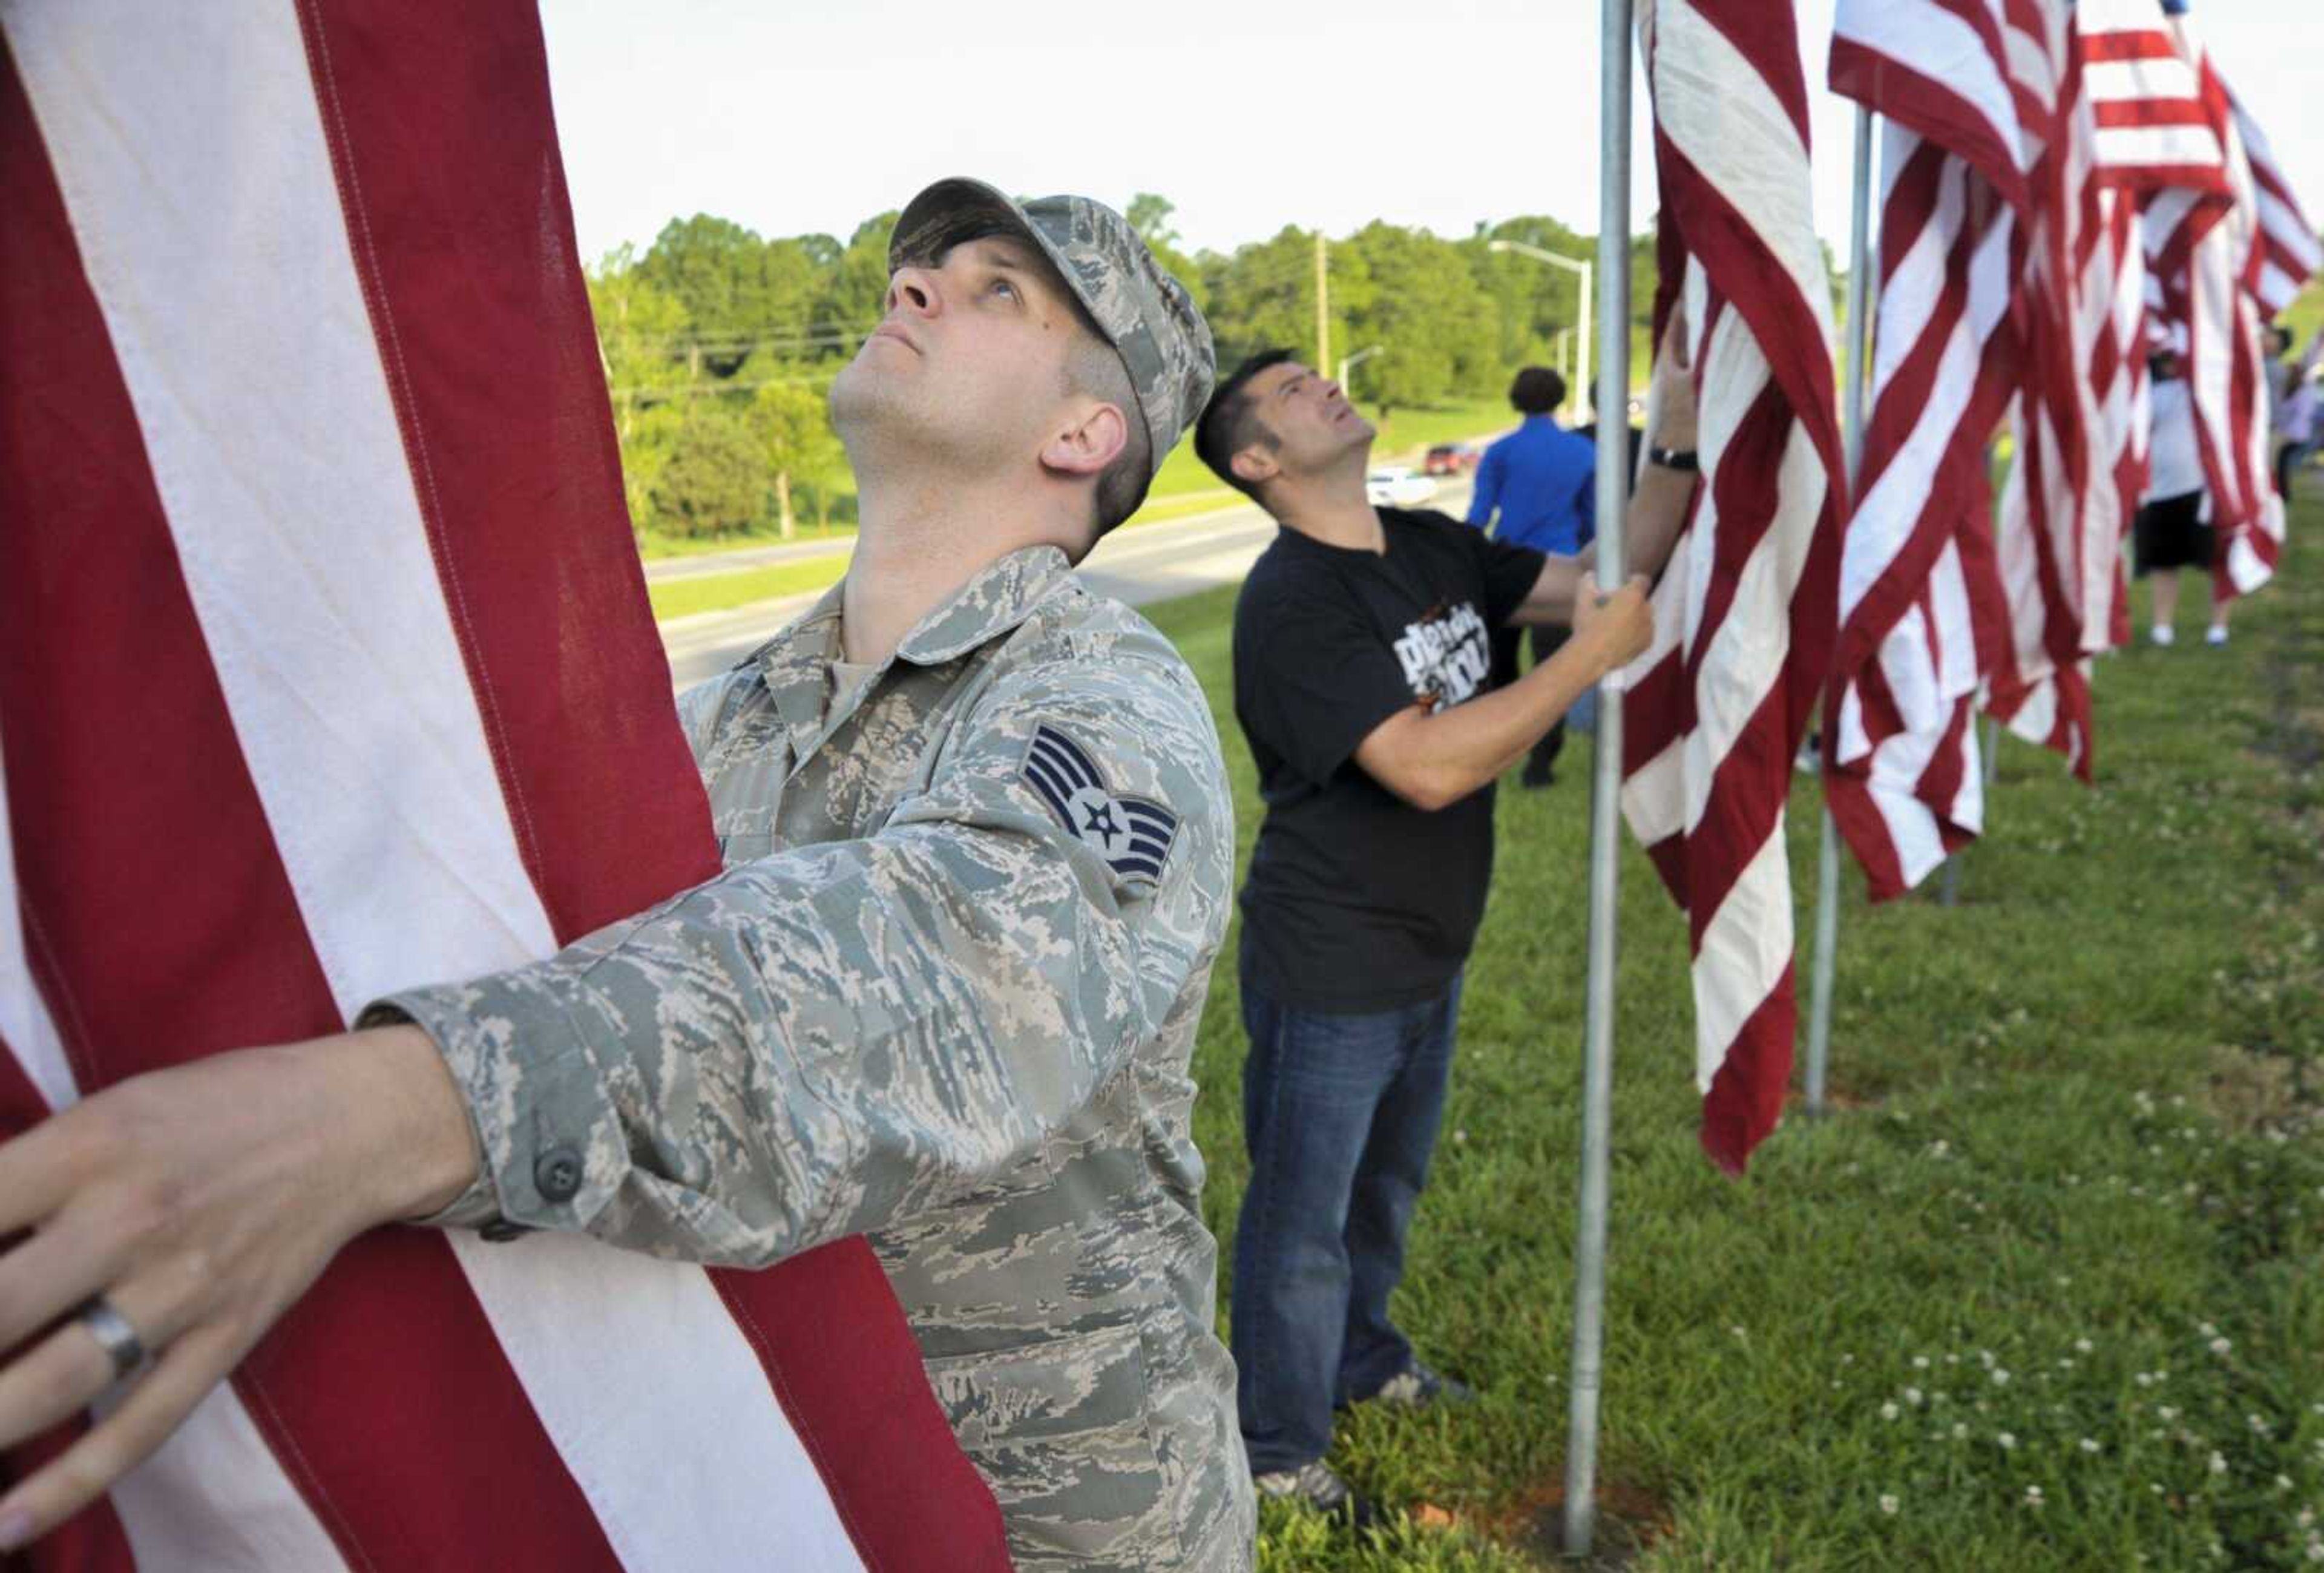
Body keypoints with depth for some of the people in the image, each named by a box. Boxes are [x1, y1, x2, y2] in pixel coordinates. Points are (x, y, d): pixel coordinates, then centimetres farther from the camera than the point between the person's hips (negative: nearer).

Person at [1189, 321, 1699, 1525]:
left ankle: (1362, 1358, 52)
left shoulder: (1432, 547, 1)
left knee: (1388, 1183, 28)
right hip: (1330, 973, -8)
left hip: (1429, 954, 8)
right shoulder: (1291, 602, -25)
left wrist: (1678, 442, -9)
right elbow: (1429, 766, -32)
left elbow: (1597, 578, 3)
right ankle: (1277, 1448, 31)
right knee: (1304, 1219, 10)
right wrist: (1594, 655, -28)